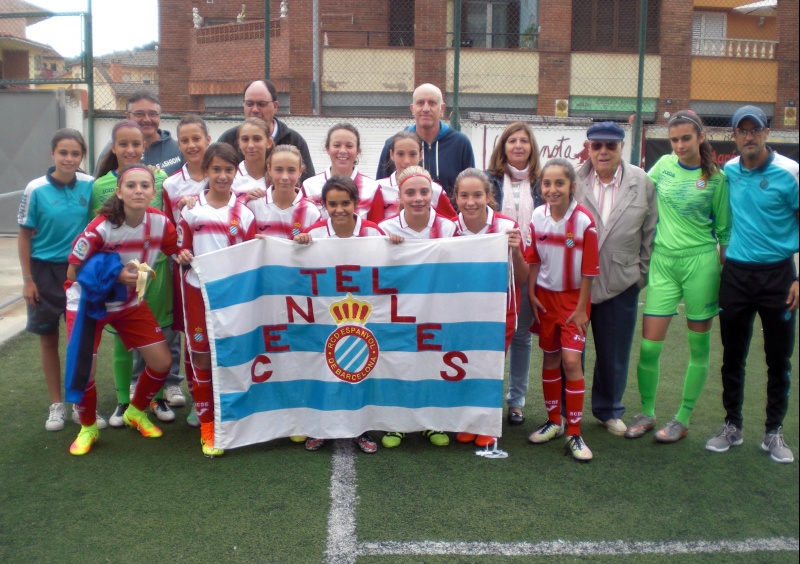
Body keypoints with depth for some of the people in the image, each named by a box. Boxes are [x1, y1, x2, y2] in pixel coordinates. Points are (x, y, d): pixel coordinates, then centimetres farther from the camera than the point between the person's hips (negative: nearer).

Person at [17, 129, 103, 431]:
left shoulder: (90, 185, -6)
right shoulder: (36, 189, -11)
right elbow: (24, 236, -4)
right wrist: (28, 280, -4)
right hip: (46, 270, -1)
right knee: (48, 338, 10)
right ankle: (57, 404, 24)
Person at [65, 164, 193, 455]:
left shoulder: (161, 222, -16)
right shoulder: (101, 228, -28)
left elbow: (174, 250, 1)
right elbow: (73, 271, -20)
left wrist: (182, 255, -23)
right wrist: (114, 275, -31)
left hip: (131, 303, 4)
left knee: (161, 361, 1)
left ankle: (136, 412, 29)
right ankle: (88, 428, 23)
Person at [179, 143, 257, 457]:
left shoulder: (243, 213, 2)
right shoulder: (191, 209, 2)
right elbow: (181, 249, 7)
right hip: (198, 290, 0)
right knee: (201, 357, 3)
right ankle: (206, 425, 14)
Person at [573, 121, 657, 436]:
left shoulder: (643, 183, 2)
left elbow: (650, 233, 5)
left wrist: (642, 274, 3)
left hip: (621, 284, 2)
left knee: (614, 354, 13)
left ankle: (608, 410, 33)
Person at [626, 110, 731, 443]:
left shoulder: (716, 177, -1)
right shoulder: (664, 165, 6)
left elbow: (724, 228, 4)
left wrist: (724, 267, 3)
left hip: (701, 262, -2)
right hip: (663, 262, 2)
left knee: (699, 346, 5)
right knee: (649, 345, -1)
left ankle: (683, 420, 18)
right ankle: (647, 414, 17)